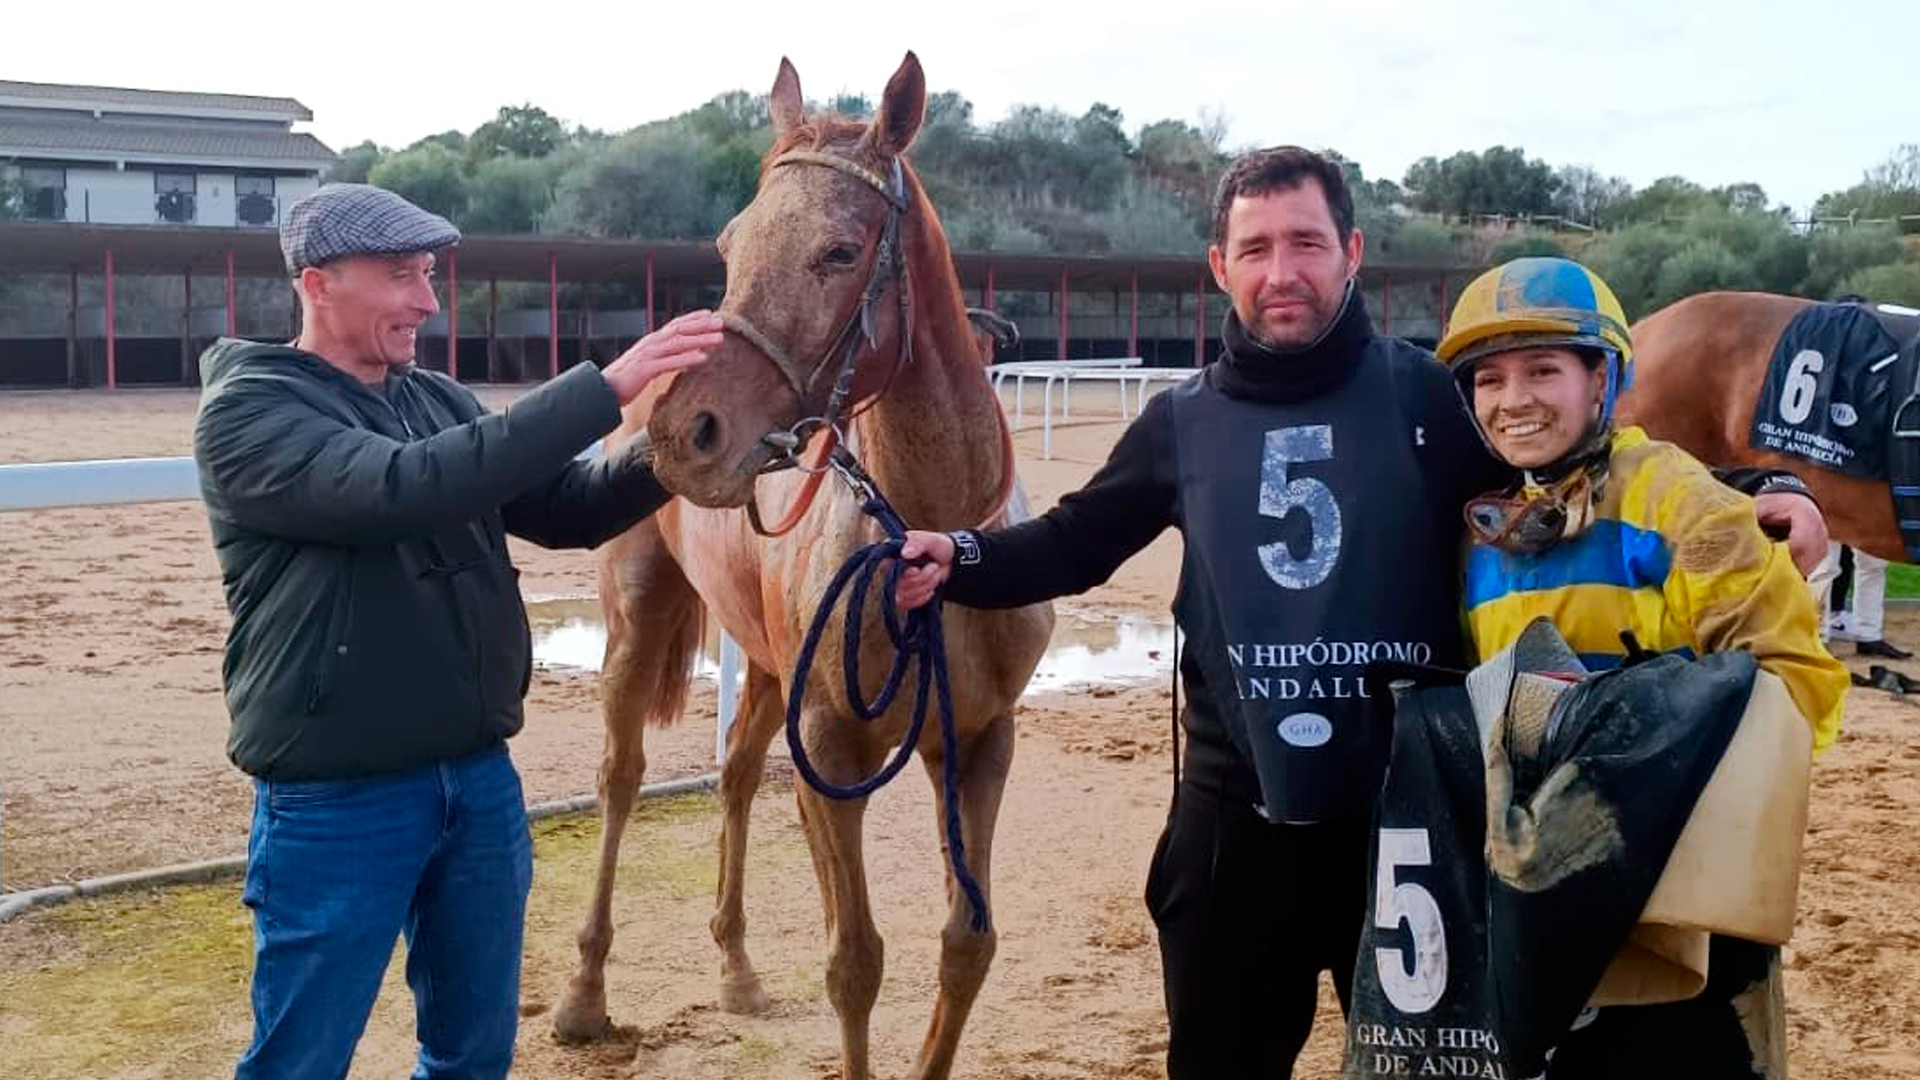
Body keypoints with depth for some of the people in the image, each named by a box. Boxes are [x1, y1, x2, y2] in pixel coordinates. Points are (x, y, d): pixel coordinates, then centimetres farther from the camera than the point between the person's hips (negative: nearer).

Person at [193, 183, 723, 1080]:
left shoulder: (438, 401, 7)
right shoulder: (247, 411, -13)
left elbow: (569, 511, 9)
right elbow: (405, 489, -29)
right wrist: (606, 387, -32)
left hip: (481, 779, 6)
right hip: (338, 802, -6)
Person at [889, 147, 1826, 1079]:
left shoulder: (1432, 395, -6)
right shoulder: (1184, 423, 1)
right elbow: (1074, 542, 8)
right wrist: (958, 560, -8)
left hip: (1412, 805, -1)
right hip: (1238, 812, 2)